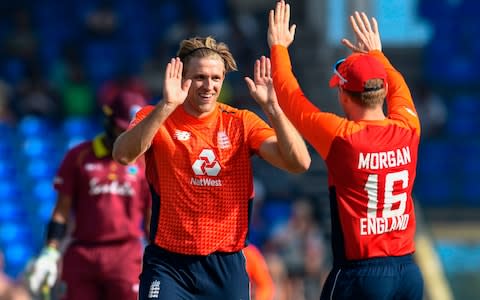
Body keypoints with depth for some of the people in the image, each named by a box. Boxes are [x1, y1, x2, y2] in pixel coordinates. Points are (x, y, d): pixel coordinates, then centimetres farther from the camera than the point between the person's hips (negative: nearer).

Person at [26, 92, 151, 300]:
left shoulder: (146, 162, 7)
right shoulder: (79, 157, 7)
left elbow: (152, 219, 10)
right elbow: (62, 210, 6)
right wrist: (50, 253, -2)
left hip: (126, 256, -1)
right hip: (82, 256, 1)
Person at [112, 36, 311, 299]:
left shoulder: (241, 123, 2)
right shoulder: (155, 119, -3)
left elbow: (299, 163, -11)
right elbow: (123, 155, -25)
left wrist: (271, 107, -22)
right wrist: (166, 106, -35)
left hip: (226, 265, 3)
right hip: (169, 262, -3)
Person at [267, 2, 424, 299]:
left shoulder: (341, 138, -12)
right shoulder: (407, 131, 1)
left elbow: (290, 96, 3)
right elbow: (399, 89, 26)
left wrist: (279, 47, 18)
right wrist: (376, 53, 41)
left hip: (360, 274, -5)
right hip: (409, 272, 5)